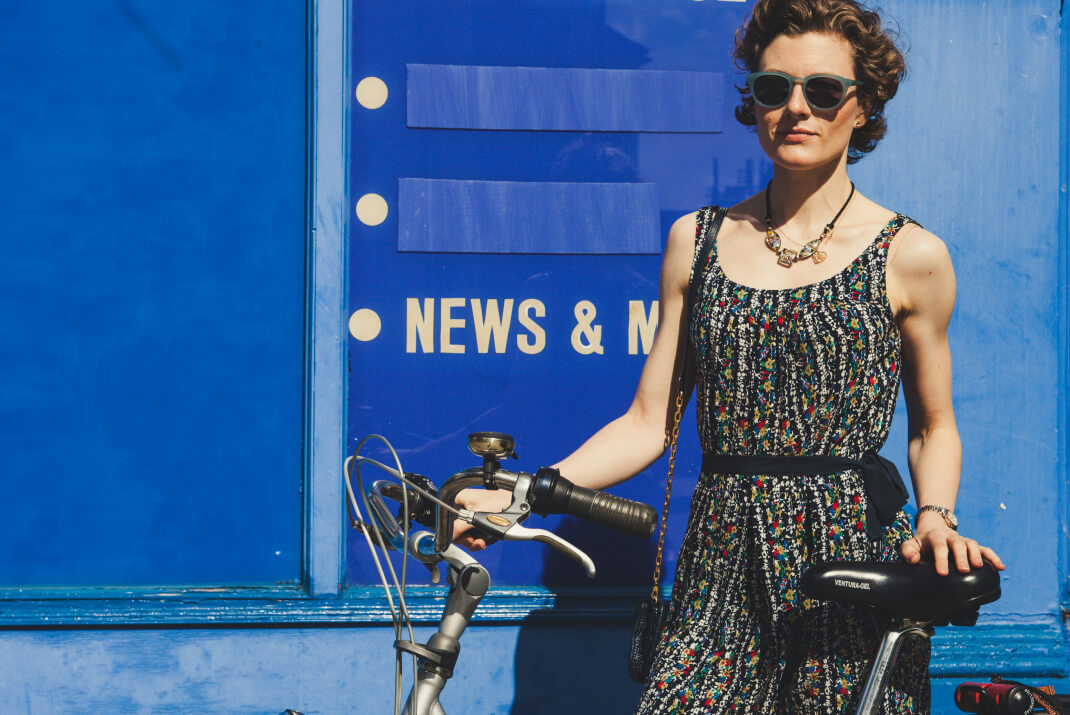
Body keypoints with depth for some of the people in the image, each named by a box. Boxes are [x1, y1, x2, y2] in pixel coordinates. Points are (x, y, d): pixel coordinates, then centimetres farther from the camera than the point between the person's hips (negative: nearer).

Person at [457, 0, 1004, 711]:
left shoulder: (910, 256, 2)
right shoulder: (697, 240, 9)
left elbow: (934, 427, 12)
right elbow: (648, 424, 8)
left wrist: (935, 517, -8)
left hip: (853, 571, -2)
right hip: (723, 569, 2)